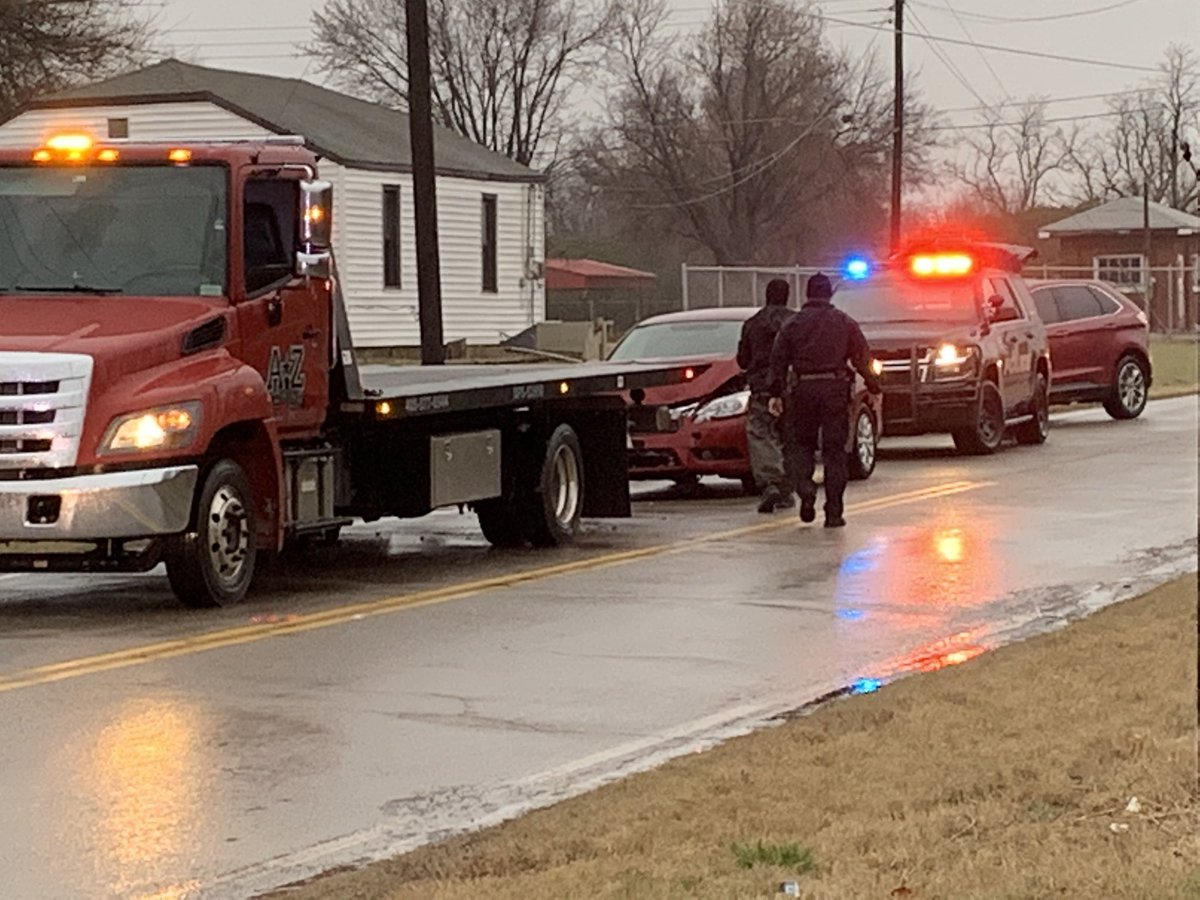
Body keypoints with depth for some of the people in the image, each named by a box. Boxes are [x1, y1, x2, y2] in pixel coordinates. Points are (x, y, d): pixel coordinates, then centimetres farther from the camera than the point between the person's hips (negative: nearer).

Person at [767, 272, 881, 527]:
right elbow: (862, 356, 4)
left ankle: (805, 487, -11)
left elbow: (778, 360, 3)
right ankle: (833, 512, 0)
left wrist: (775, 393, 5)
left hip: (804, 388, 0)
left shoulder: (792, 324, 6)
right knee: (835, 449, 2)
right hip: (835, 388, 0)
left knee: (804, 443, 16)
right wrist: (873, 385, 13)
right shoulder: (844, 322, 6)